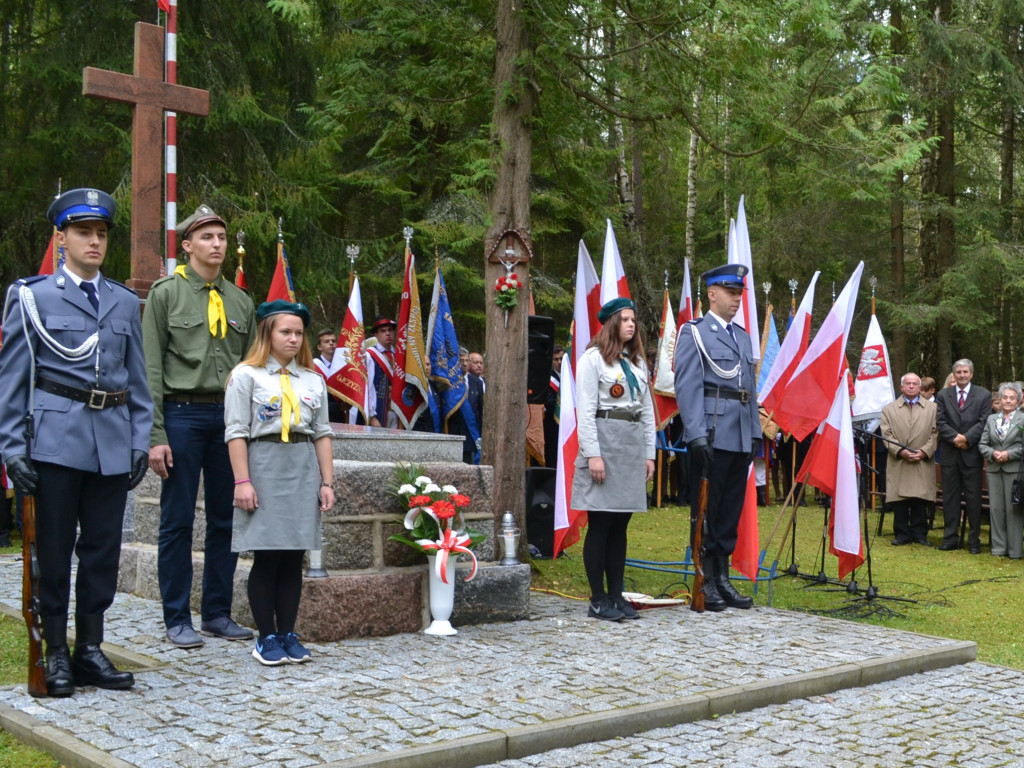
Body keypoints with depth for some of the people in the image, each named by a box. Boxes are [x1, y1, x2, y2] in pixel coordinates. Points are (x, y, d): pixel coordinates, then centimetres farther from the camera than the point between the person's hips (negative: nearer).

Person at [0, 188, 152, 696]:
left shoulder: (125, 302, 13)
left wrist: (140, 439, 8)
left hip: (112, 444, 4)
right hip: (56, 440, -3)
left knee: (103, 549, 8)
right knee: (54, 552, 4)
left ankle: (90, 650, 19)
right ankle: (56, 654, 15)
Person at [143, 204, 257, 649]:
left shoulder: (241, 301, 13)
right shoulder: (166, 294, 0)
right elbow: (151, 369, -4)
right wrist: (155, 435, -11)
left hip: (230, 416, 4)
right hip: (182, 414, -4)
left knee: (226, 519, 8)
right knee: (178, 520, 2)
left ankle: (218, 613, 20)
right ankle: (177, 619, 12)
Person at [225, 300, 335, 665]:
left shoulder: (313, 381, 13)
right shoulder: (246, 375, 0)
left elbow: (322, 434, 13)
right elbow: (236, 432, -5)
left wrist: (327, 481, 7)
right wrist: (242, 481, -11)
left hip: (303, 470, 4)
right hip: (264, 467, -4)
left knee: (294, 558, 6)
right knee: (266, 557, -1)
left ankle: (288, 634, 14)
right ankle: (266, 637, 9)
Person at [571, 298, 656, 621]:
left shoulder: (638, 362, 17)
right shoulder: (592, 359, -3)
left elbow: (647, 410, 17)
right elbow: (585, 411, -9)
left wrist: (649, 453, 11)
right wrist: (593, 454, -16)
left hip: (633, 446, 6)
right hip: (605, 440, -6)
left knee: (620, 525, 9)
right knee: (600, 524, -3)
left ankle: (616, 595, 14)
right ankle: (598, 600, 3)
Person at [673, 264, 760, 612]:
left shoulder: (742, 336, 20)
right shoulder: (693, 333, -1)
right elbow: (687, 387, -9)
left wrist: (756, 433, 14)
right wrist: (697, 435, -17)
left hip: (741, 438, 7)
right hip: (712, 436, -7)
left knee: (731, 511, 9)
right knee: (707, 510, -1)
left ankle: (722, 578, 17)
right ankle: (705, 582, 5)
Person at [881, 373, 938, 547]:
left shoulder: (932, 408, 12)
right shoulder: (889, 409, 12)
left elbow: (936, 434, 5)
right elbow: (886, 435, 3)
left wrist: (924, 451, -9)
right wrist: (901, 451, -11)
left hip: (923, 463, 0)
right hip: (898, 464, 0)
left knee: (920, 499, -1)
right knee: (899, 501, 0)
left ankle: (919, 533, 9)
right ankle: (902, 534, 8)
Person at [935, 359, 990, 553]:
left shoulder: (983, 395, 5)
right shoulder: (943, 395, 10)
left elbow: (983, 422, -4)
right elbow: (940, 422, 1)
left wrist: (967, 438, -17)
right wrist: (954, 437, -14)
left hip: (972, 453, -2)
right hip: (949, 454, 2)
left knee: (973, 498, 1)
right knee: (950, 497, 5)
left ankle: (974, 540, 9)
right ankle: (951, 538, 11)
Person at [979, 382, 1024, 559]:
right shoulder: (991, 419, 12)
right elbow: (982, 444, 10)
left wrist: (1009, 454, -14)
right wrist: (992, 453, -8)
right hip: (994, 469, 4)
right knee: (996, 508, 6)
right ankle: (999, 548, 13)